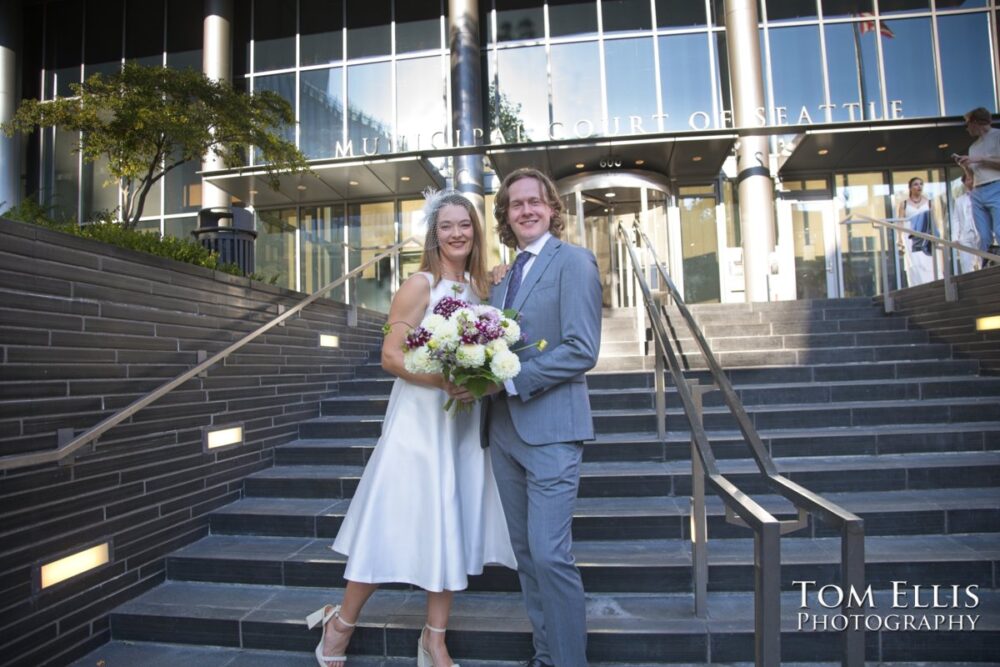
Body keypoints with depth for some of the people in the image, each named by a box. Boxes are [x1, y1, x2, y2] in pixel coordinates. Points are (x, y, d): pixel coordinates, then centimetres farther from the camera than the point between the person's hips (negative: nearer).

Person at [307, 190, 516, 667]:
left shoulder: (480, 286, 9)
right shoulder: (420, 284, -8)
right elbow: (390, 355, -13)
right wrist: (443, 379, -24)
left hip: (465, 423, 6)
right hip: (421, 420, -5)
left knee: (452, 528, 11)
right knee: (393, 524, 3)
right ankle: (340, 626, 26)